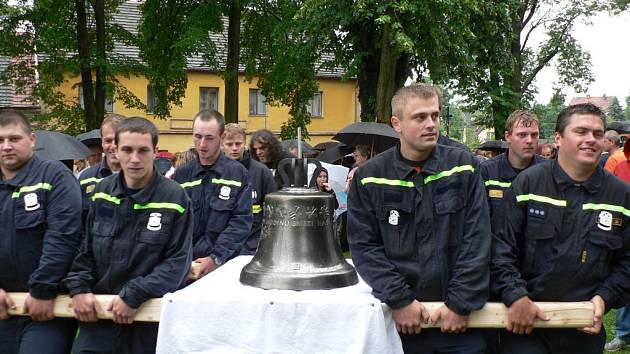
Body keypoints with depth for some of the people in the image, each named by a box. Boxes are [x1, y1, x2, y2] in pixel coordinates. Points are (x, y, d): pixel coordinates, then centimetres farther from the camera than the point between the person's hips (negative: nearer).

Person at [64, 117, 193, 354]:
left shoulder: (175, 198, -9)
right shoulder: (101, 192, 4)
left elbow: (177, 261, -11)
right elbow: (83, 247, 10)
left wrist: (134, 296, -17)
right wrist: (79, 288, -4)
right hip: (97, 312, 3)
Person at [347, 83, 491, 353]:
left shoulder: (463, 166, 0)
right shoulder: (368, 178, -1)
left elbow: (477, 240, -3)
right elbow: (364, 245, -4)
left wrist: (461, 302, -9)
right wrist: (399, 300, -11)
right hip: (401, 318, 0)